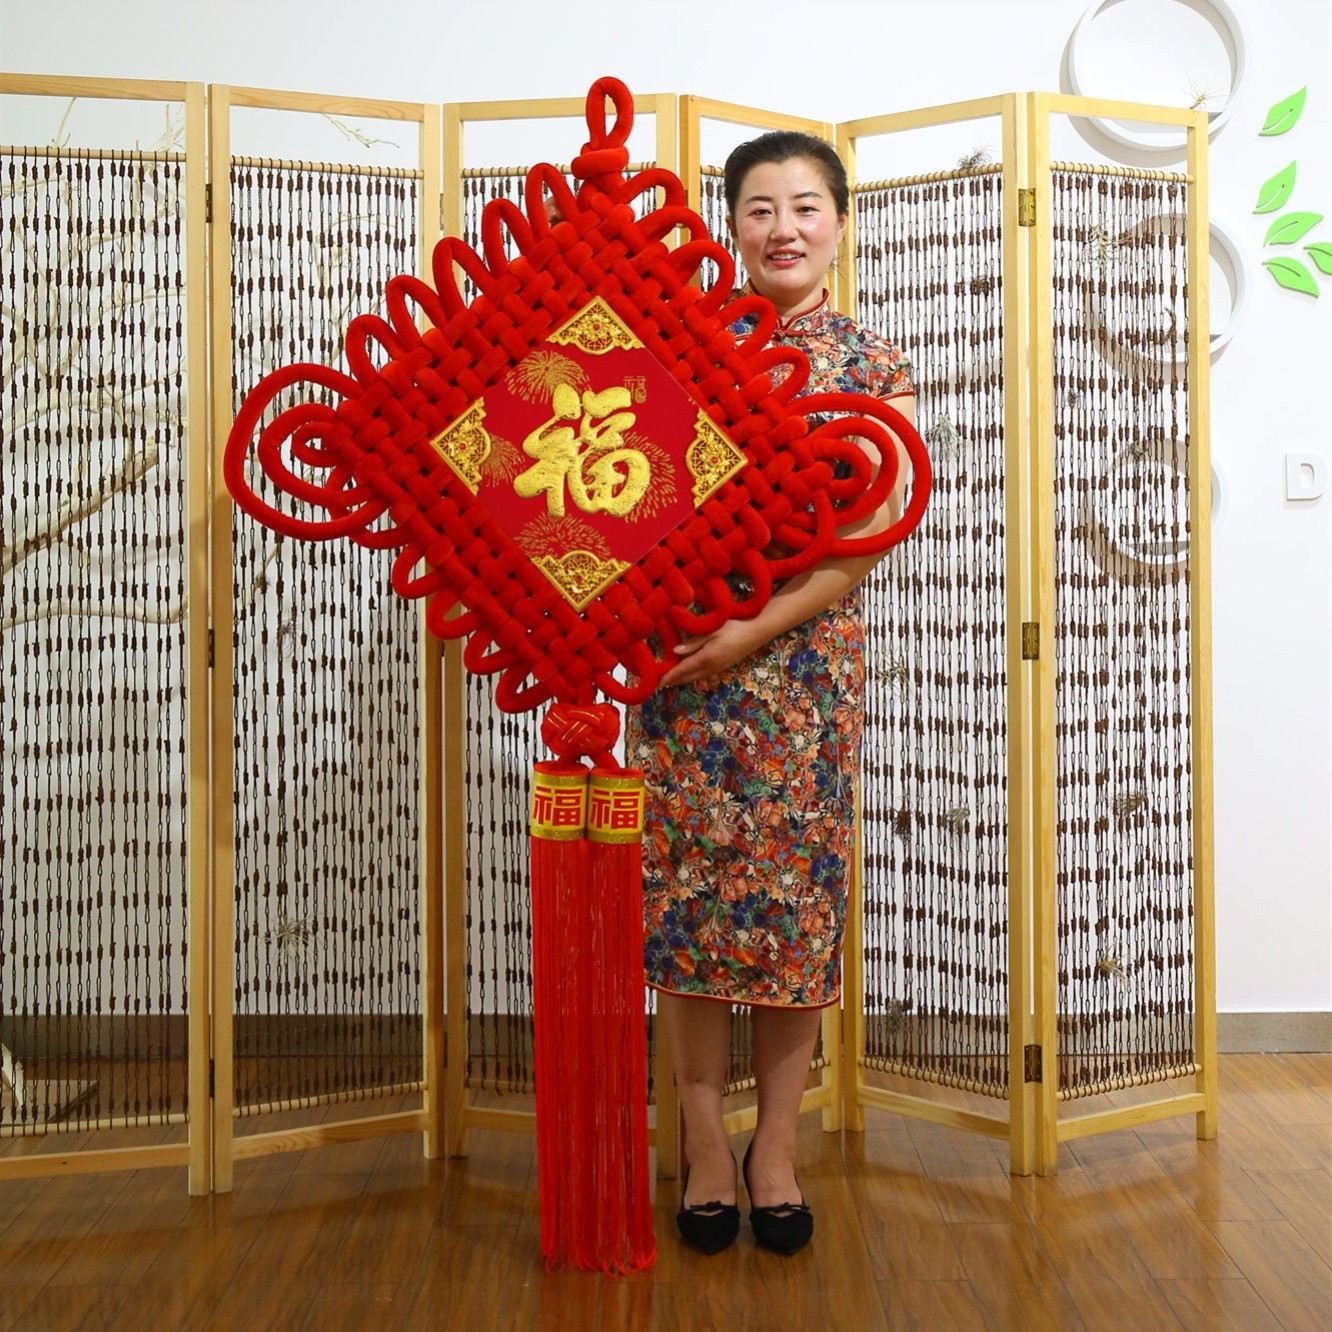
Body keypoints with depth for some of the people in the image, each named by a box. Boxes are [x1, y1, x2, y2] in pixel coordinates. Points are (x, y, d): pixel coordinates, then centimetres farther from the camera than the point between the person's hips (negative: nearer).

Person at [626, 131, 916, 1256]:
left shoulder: (876, 368, 5)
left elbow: (869, 535, -5)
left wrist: (757, 631, -14)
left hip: (809, 658, 0)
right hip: (684, 655, 0)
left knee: (799, 890, 4)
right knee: (692, 886, 2)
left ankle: (776, 1149, 21)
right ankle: (705, 1146, 18)